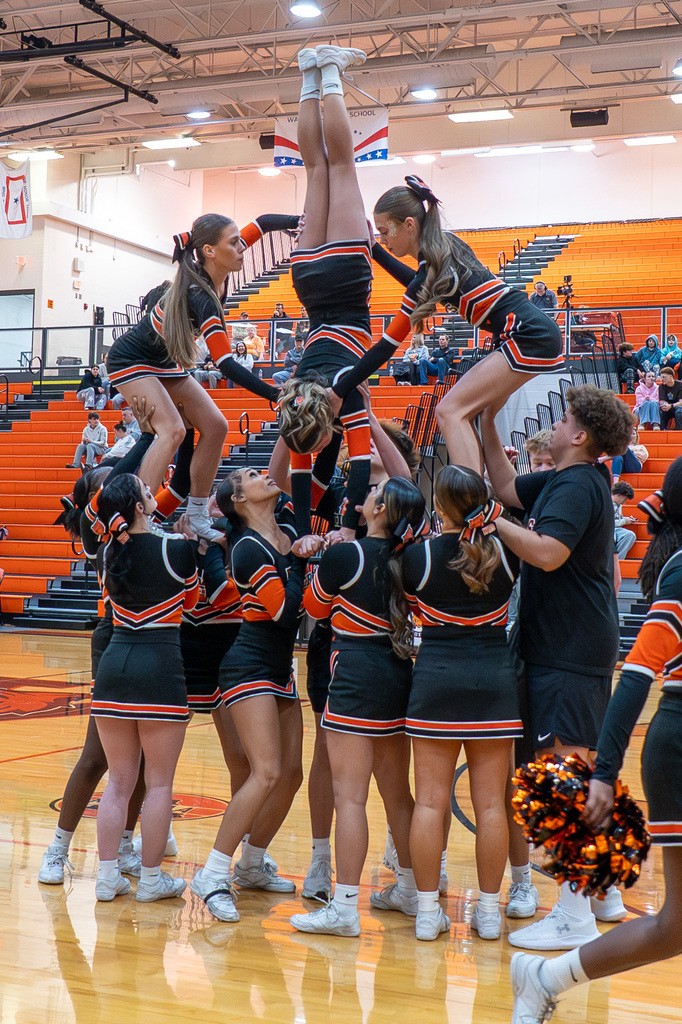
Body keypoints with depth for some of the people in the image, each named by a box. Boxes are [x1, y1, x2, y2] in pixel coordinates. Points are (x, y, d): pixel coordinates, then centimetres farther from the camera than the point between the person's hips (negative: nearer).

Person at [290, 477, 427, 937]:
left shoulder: (343, 556, -11)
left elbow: (315, 608, 4)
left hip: (356, 679, -7)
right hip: (399, 676, 7)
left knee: (350, 796, -5)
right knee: (397, 793, 17)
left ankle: (345, 906, -4)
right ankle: (411, 888, 28)